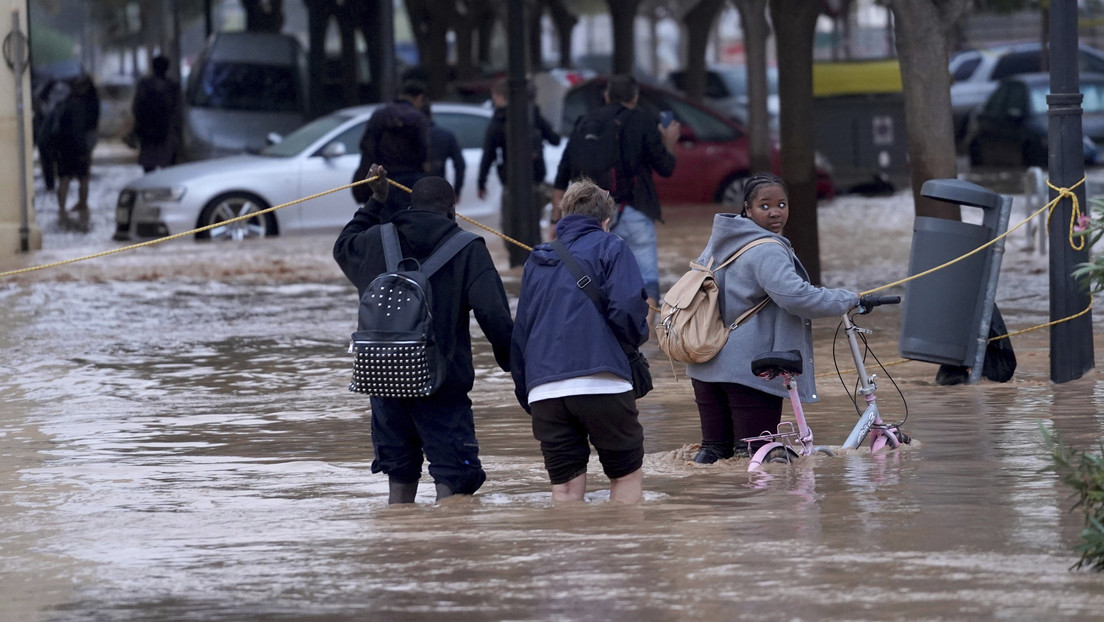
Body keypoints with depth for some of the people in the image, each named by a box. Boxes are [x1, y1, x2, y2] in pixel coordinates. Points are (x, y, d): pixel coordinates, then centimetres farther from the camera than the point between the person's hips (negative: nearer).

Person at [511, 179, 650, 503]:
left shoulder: (537, 261, 22)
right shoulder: (609, 248, 6)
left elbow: (519, 333, 20)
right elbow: (627, 308, -9)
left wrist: (526, 395, 23)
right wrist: (638, 335, 12)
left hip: (544, 390, 4)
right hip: (600, 382, -4)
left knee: (565, 487, 4)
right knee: (627, 476, 8)